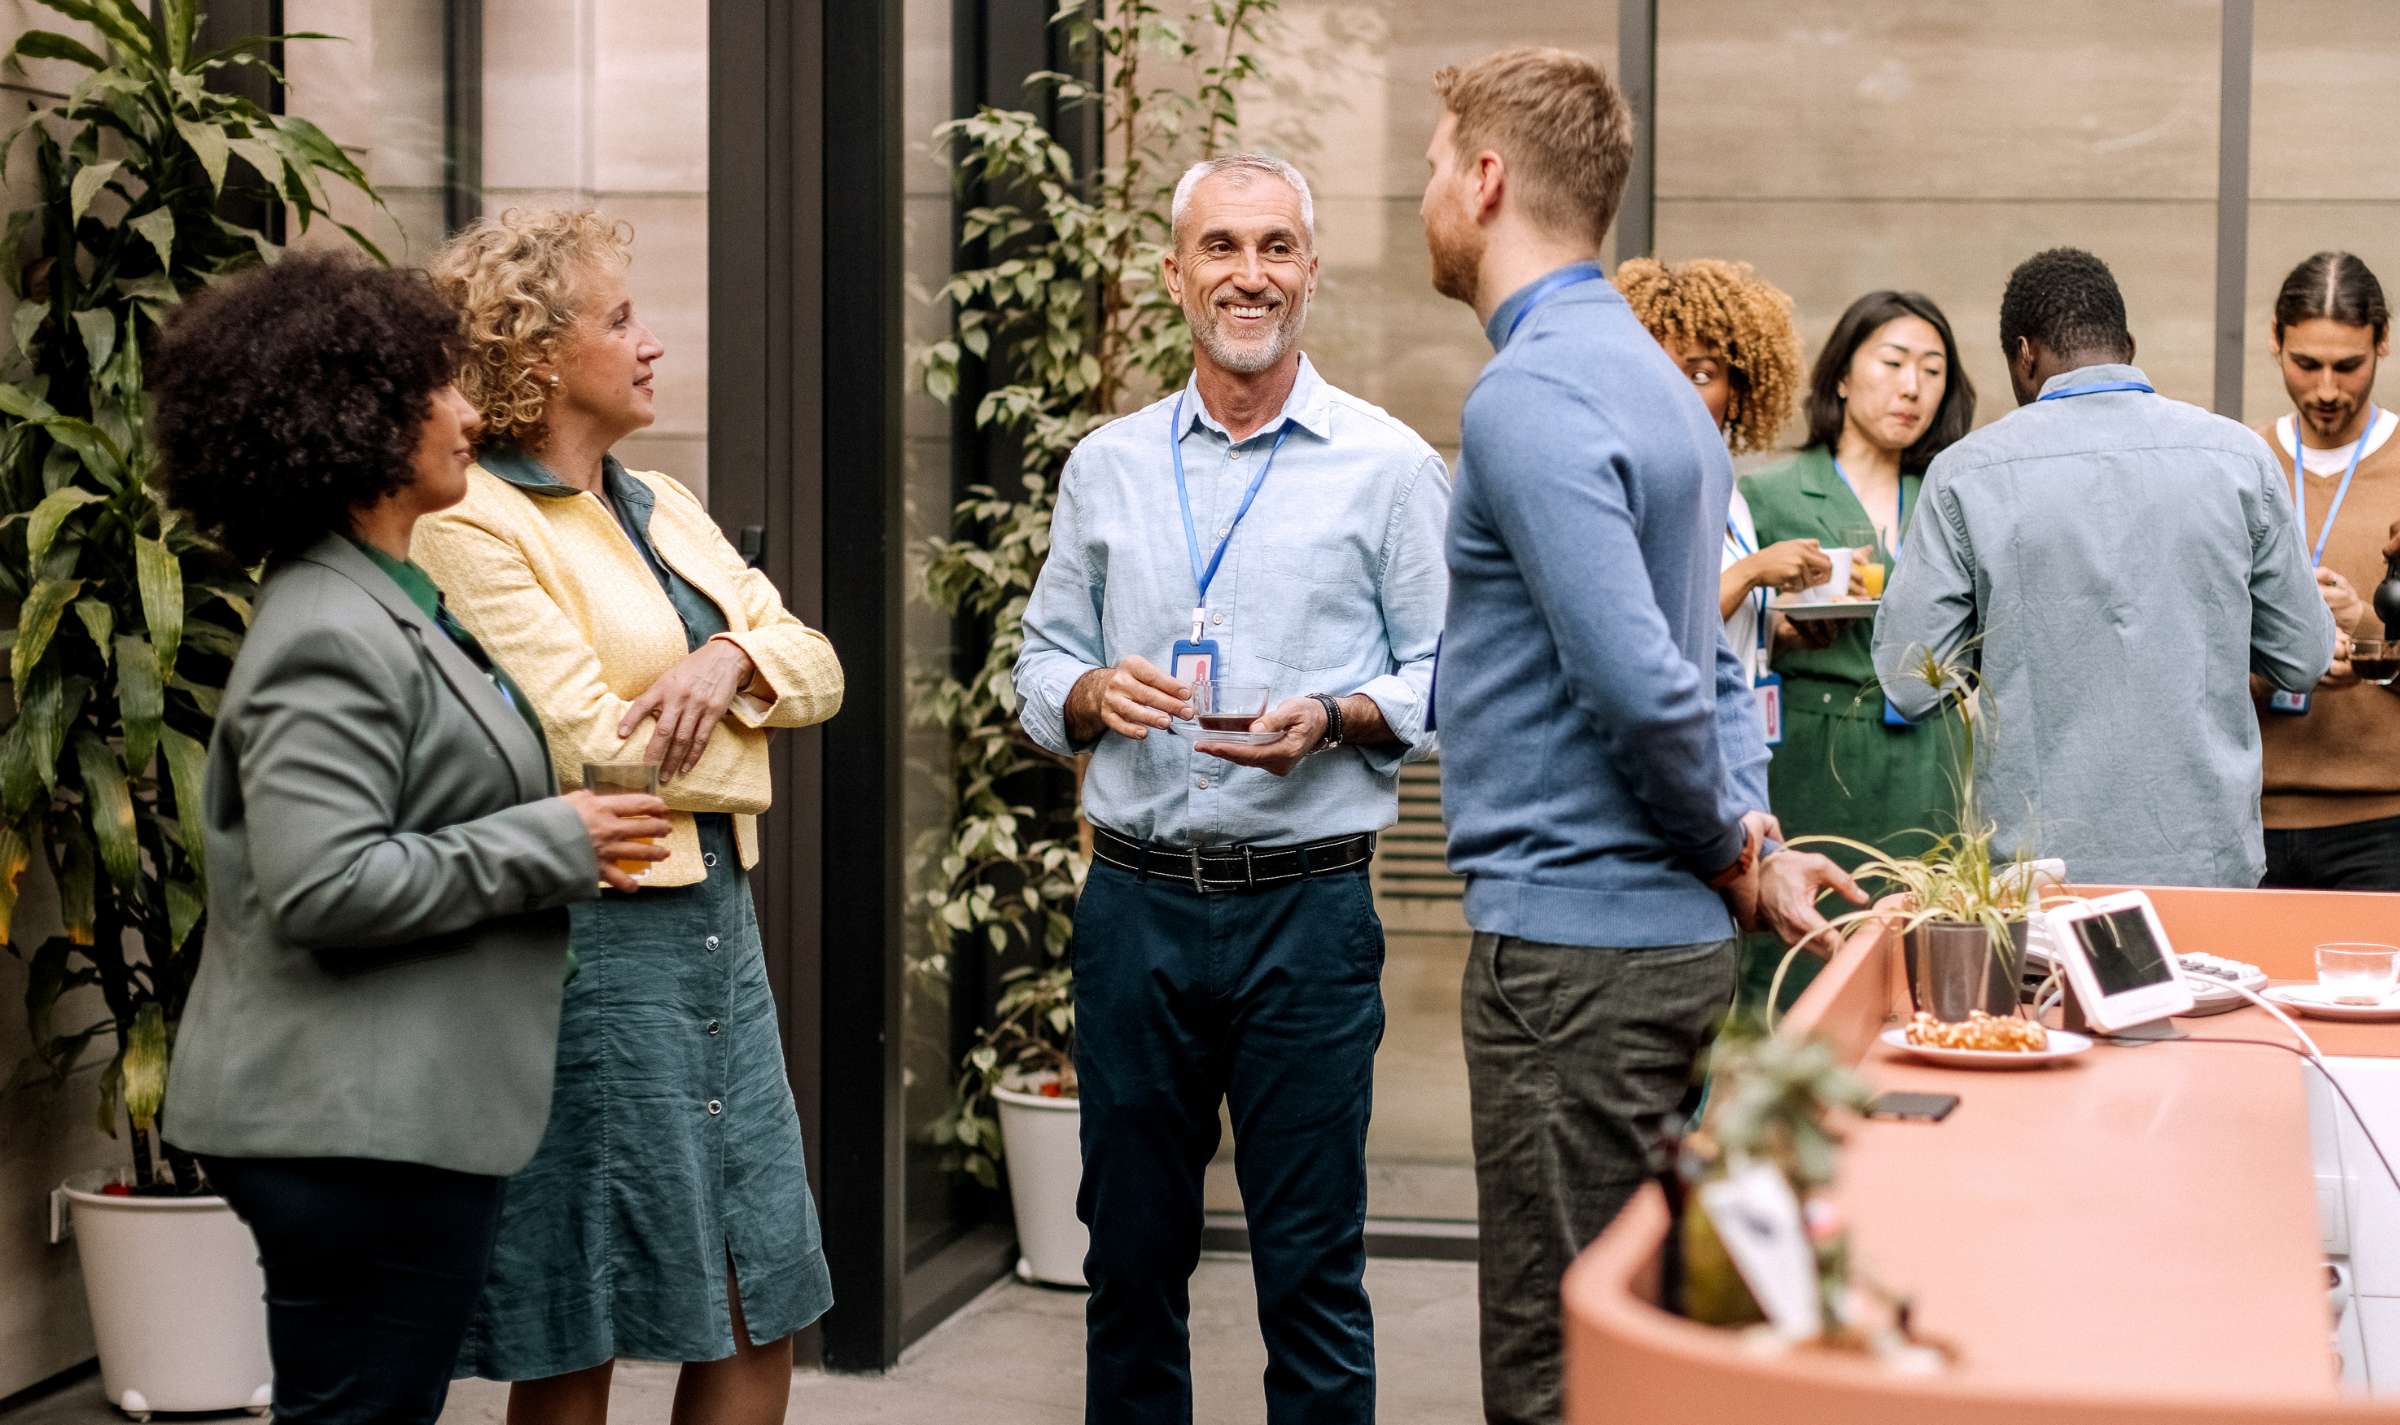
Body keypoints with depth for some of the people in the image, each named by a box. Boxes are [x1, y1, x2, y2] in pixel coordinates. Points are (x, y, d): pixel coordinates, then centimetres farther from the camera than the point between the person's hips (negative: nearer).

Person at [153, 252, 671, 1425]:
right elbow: (324, 887, -26)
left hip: (396, 1114, 10)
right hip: (360, 1132, -10)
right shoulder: (328, 640, -17)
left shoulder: (391, 603, 16)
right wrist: (551, 844, -18)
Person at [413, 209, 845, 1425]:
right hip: (597, 944, -8)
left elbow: (818, 670, 10)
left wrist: (734, 658, -11)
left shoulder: (665, 509, 15)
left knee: (763, 1308, 10)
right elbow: (596, 754, -17)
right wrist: (735, 749, -1)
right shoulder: (476, 527, -10)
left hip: (717, 921, 8)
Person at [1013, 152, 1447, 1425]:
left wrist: (1335, 719, -16)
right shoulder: (1106, 468, 11)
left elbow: (1447, 676, 1)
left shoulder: (1389, 468, 2)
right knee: (1130, 1249, 9)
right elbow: (1041, 663, 15)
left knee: (1311, 1263, 1)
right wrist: (1095, 693, -7)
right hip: (1135, 896, 3)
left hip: (1306, 903, -3)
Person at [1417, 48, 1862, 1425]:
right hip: (1667, 930, 10)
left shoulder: (1532, 396, -17)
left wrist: (1730, 846, -8)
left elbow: (1643, 680, -24)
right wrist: (1750, 841, 9)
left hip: (1571, 939, -10)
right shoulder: (1649, 375, 15)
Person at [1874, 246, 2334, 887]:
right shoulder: (2239, 456, 0)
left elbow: (1911, 684, -4)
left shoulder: (1967, 472, -5)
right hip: (2209, 859, 1)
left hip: (2040, 859, -1)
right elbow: (2304, 659, 7)